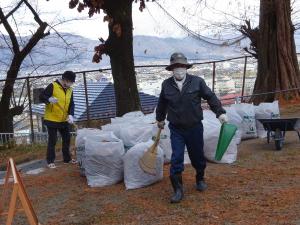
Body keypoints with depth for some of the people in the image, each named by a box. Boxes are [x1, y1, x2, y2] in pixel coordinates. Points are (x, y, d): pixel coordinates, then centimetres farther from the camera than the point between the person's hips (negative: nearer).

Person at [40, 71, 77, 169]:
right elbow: (41, 96, -14)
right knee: (52, 140, -3)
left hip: (64, 120, 7)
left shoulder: (70, 90, 6)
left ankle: (67, 159, 25)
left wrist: (71, 115, -13)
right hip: (52, 119, -6)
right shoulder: (53, 86, -13)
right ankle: (50, 161, 6)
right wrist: (49, 99, -35)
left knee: (67, 139, 12)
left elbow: (71, 104, 5)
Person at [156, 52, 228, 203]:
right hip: (176, 129, 0)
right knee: (176, 159, -7)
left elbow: (211, 97, -2)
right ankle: (178, 190, 4)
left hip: (195, 128, 0)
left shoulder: (197, 82, -6)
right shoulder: (166, 85, -1)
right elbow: (162, 103, 15)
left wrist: (220, 112, -11)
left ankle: (200, 179, 41)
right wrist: (160, 119, 27)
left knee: (197, 157, 14)